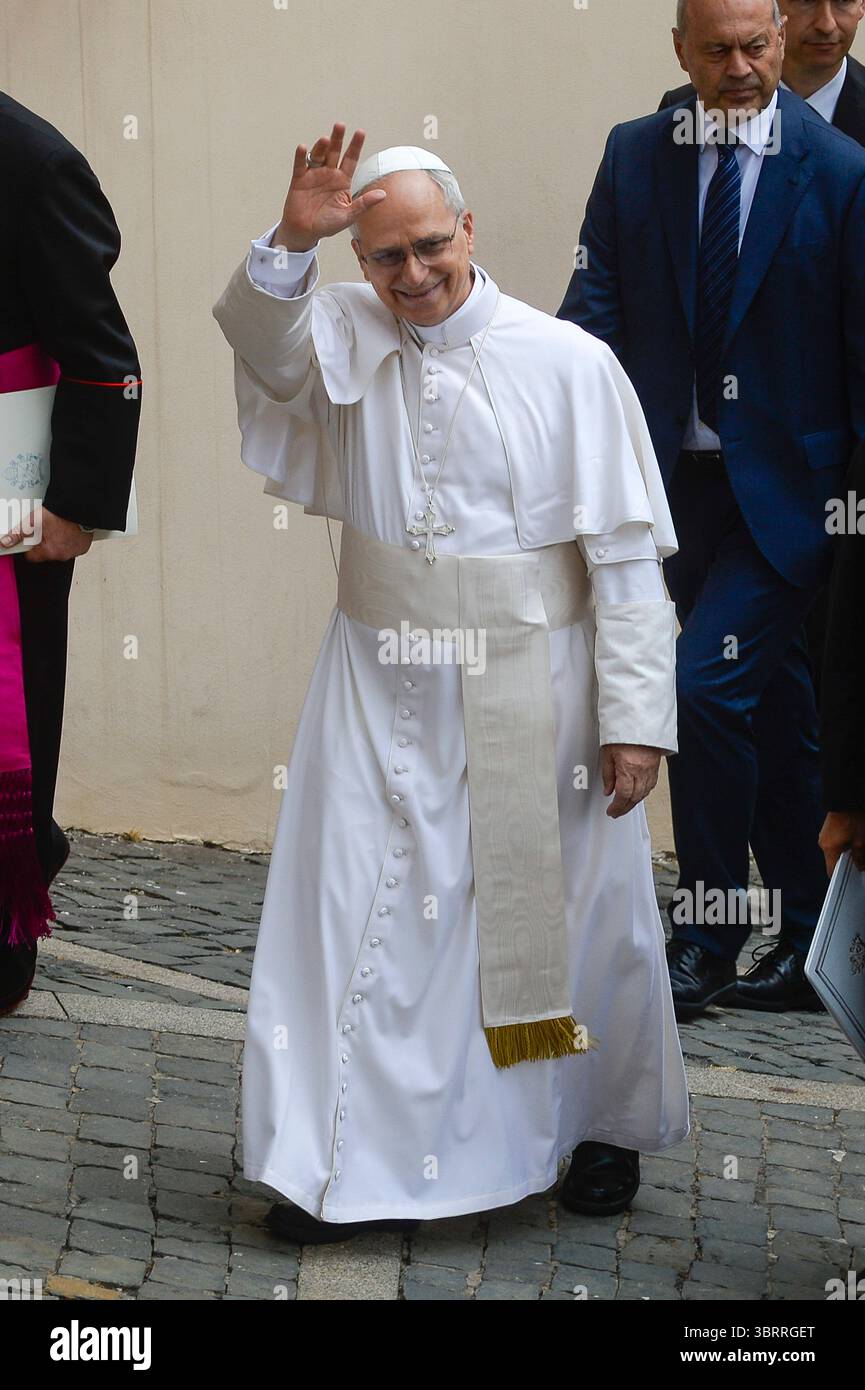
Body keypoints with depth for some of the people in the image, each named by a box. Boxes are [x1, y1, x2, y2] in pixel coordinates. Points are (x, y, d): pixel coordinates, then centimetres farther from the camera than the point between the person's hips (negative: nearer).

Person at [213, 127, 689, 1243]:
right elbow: (261, 334, -18)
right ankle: (351, 1164, 13)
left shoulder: (570, 364, -8)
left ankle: (609, 1125, 32)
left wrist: (634, 715, -11)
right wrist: (289, 241, -36)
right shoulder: (345, 338, 2)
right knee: (362, 910, 3)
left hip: (534, 692, -2)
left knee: (566, 910, 10)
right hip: (382, 691, 2)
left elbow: (625, 553, -9)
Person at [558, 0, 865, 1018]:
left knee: (704, 681, -17)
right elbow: (595, 304, -1)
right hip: (679, 475, 4)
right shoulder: (633, 158, 5)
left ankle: (704, 941, -1)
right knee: (770, 709, 14)